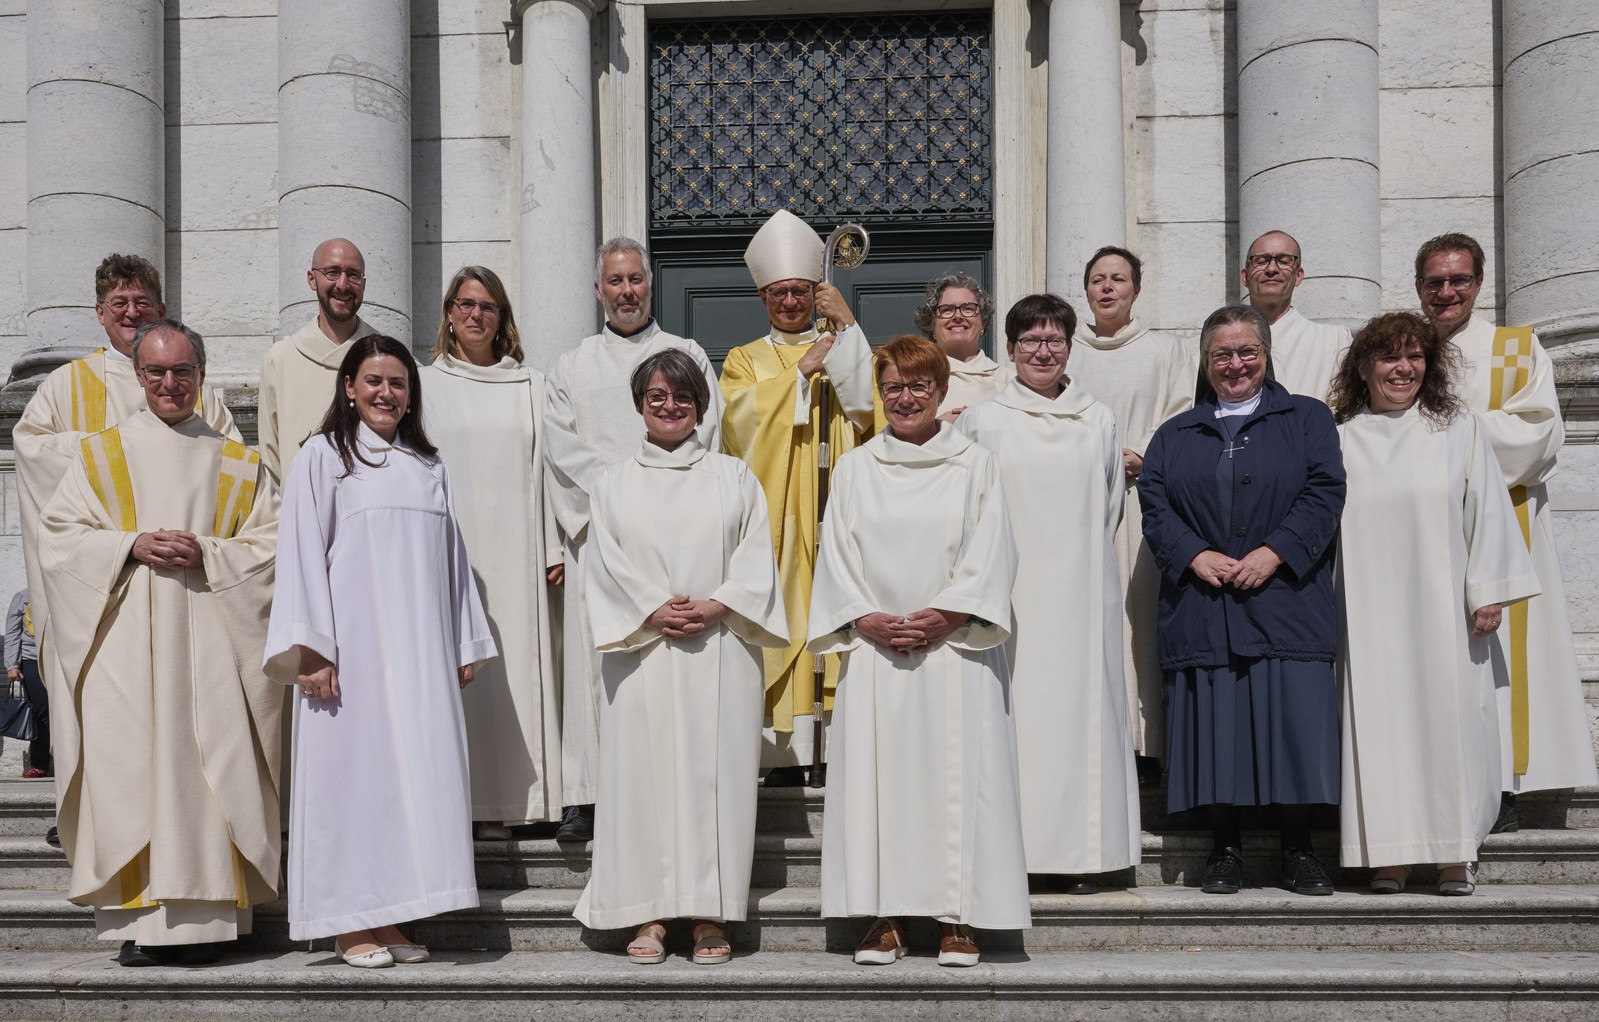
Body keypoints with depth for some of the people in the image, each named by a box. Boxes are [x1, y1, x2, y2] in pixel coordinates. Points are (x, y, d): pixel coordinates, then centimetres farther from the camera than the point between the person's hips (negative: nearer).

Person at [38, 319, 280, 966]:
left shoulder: (236, 463, 13)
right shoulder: (101, 454, 13)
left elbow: (271, 542, 7)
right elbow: (57, 536, 6)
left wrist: (206, 555, -9)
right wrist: (131, 546, -10)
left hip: (207, 641, 0)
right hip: (125, 644, 0)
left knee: (207, 764, -6)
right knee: (130, 764, -7)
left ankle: (201, 918, -1)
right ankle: (141, 922, -2)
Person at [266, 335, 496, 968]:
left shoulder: (428, 466, 17)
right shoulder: (323, 457, 3)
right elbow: (301, 554, -5)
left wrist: (464, 646, 14)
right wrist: (309, 649, -13)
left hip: (419, 651, 5)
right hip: (351, 647, -5)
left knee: (415, 767, 2)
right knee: (353, 767, -3)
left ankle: (389, 918, 10)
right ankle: (351, 926, 5)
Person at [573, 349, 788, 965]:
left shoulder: (734, 478, 12)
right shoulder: (613, 485, 12)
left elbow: (756, 557, 4)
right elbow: (604, 564, 3)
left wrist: (715, 606, -12)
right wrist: (653, 611, -11)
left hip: (720, 650, 0)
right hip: (641, 650, 0)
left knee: (717, 771, -2)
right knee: (643, 769, -1)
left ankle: (709, 915, 6)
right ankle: (649, 915, 6)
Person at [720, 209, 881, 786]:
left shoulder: (844, 349, 16)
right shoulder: (745, 360, 15)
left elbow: (867, 406, -4)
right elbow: (743, 419, -5)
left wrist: (848, 326, -6)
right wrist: (803, 370, -5)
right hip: (773, 515, 0)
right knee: (780, 614, -7)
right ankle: (785, 752, -3)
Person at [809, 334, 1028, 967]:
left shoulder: (975, 464, 8)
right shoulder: (855, 468, 12)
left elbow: (991, 555, 1)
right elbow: (836, 556, 7)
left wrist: (942, 616, -12)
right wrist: (867, 619, -8)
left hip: (954, 647, -1)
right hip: (874, 648, 1)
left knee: (956, 773, -3)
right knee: (876, 772, -1)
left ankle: (957, 918, 5)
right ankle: (885, 917, 6)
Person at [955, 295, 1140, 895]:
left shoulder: (1099, 423, 12)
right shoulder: (981, 422, 5)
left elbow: (1109, 510, 18)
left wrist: (1081, 564, 10)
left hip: (1081, 593, 2)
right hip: (1009, 595, -2)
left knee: (1082, 704, -1)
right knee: (1013, 707, -5)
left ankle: (1079, 854, 7)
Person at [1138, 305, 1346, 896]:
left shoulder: (1306, 419, 12)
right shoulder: (1175, 436, 17)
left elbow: (1324, 492, 0)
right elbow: (1154, 504, 5)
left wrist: (1274, 552, -13)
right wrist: (1194, 555, -11)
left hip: (1284, 600, -1)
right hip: (1202, 607, 2)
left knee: (1293, 724, -4)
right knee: (1216, 727, 0)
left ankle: (1297, 851, 7)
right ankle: (1224, 849, 10)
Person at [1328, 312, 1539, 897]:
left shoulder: (1458, 429, 8)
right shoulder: (1339, 440, 9)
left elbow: (1487, 512, 4)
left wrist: (1489, 595, -3)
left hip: (1444, 610, 0)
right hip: (1370, 616, 1)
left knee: (1450, 716, -2)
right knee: (1380, 721, -1)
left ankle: (1455, 855, 7)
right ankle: (1392, 854, 6)